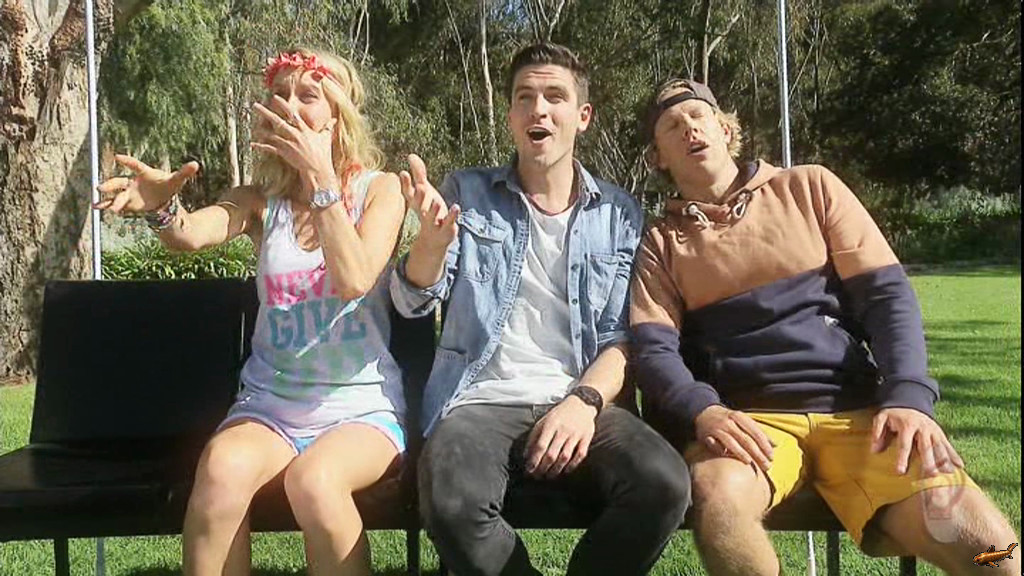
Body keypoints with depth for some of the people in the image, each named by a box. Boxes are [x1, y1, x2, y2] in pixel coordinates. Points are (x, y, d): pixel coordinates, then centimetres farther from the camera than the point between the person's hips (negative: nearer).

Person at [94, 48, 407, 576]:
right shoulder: (260, 200, 5)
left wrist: (319, 176, -22)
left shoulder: (379, 189, 0)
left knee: (314, 479, -35)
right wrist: (162, 207, -38)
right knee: (222, 469, -32)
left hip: (361, 407, -2)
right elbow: (190, 234, -16)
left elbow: (354, 279, -17)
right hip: (269, 405, 2)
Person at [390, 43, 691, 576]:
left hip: (579, 402, 1)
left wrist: (584, 400, -15)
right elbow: (413, 302, 2)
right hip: (481, 400, -1)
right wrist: (433, 238, -20)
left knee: (664, 484, -29)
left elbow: (622, 336, 6)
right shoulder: (467, 194, 10)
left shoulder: (620, 215, 11)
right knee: (452, 502, -34)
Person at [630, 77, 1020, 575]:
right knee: (717, 496, -36)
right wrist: (702, 410, -22)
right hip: (745, 419, 0)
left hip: (857, 407, 1)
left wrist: (909, 396, -10)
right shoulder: (661, 242, 12)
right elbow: (654, 350, 0)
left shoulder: (809, 187, 14)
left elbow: (887, 293, 6)